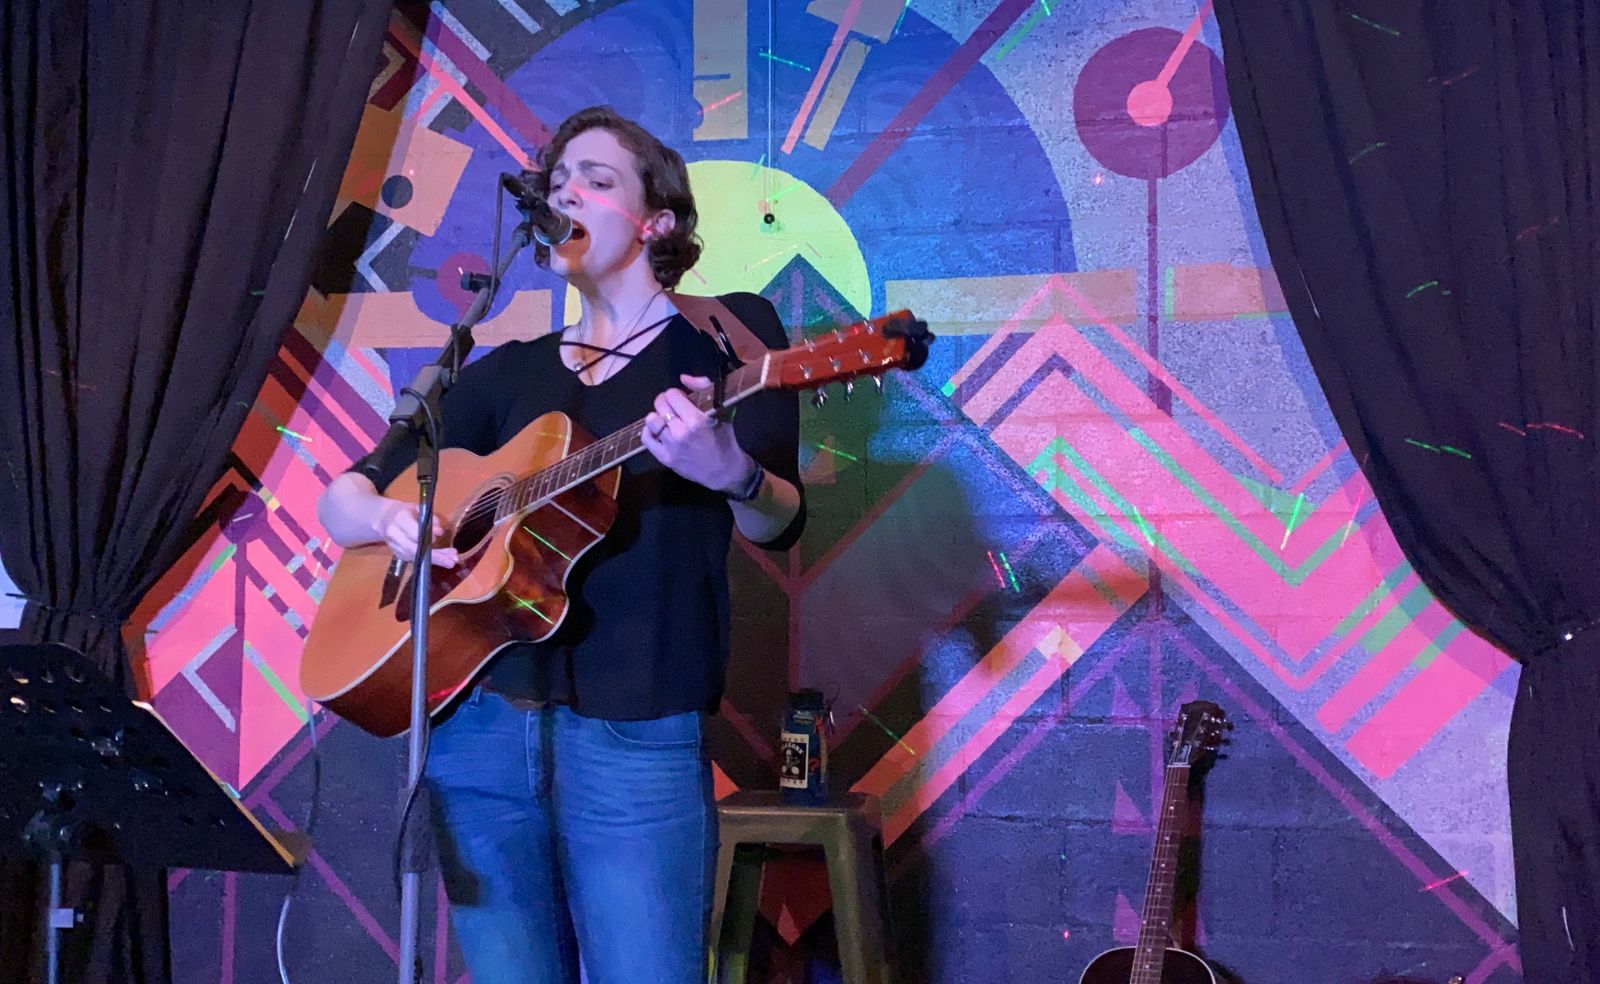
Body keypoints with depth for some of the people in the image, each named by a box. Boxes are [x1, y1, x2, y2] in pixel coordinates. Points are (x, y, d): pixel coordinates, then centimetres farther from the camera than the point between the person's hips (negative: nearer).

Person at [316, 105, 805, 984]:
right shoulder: (510, 371, 15)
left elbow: (780, 523, -8)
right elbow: (341, 498, 16)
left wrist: (730, 472, -31)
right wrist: (385, 515, -8)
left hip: (636, 733, -4)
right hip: (477, 724, 4)